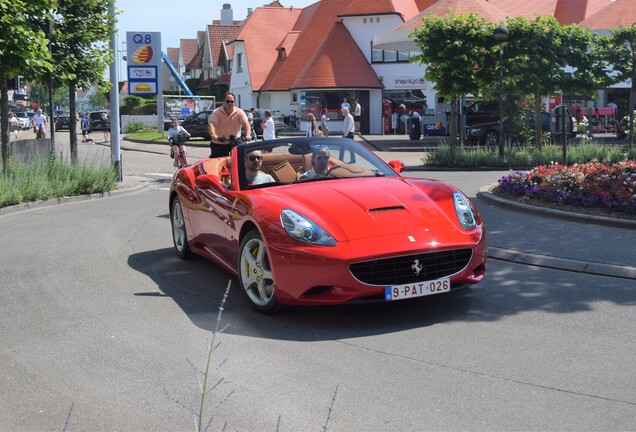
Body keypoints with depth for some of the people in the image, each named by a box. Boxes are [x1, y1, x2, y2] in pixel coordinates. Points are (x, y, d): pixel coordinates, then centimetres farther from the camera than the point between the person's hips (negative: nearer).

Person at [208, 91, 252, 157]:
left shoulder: (240, 112, -1)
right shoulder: (216, 112, -4)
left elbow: (246, 124, -14)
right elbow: (211, 124, -18)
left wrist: (248, 135, -35)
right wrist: (213, 135, -39)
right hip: (219, 144, -1)